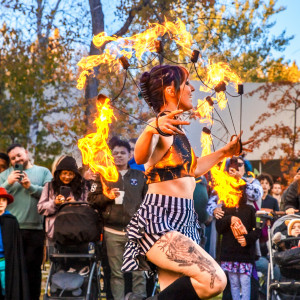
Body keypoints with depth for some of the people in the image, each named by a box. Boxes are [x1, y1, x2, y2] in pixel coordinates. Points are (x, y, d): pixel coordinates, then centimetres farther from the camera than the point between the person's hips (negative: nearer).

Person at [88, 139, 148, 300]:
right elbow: (92, 199, 10)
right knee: (116, 273, 2)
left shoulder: (140, 176, 12)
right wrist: (107, 197, -7)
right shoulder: (105, 176, 12)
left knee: (138, 272, -3)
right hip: (112, 231, 0)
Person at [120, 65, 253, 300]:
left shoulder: (176, 130, 16)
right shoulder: (161, 127, -12)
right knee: (214, 280, -26)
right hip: (158, 222, -10)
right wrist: (152, 128, -55)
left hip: (182, 222, 10)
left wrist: (224, 152, 42)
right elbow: (140, 157, -36)